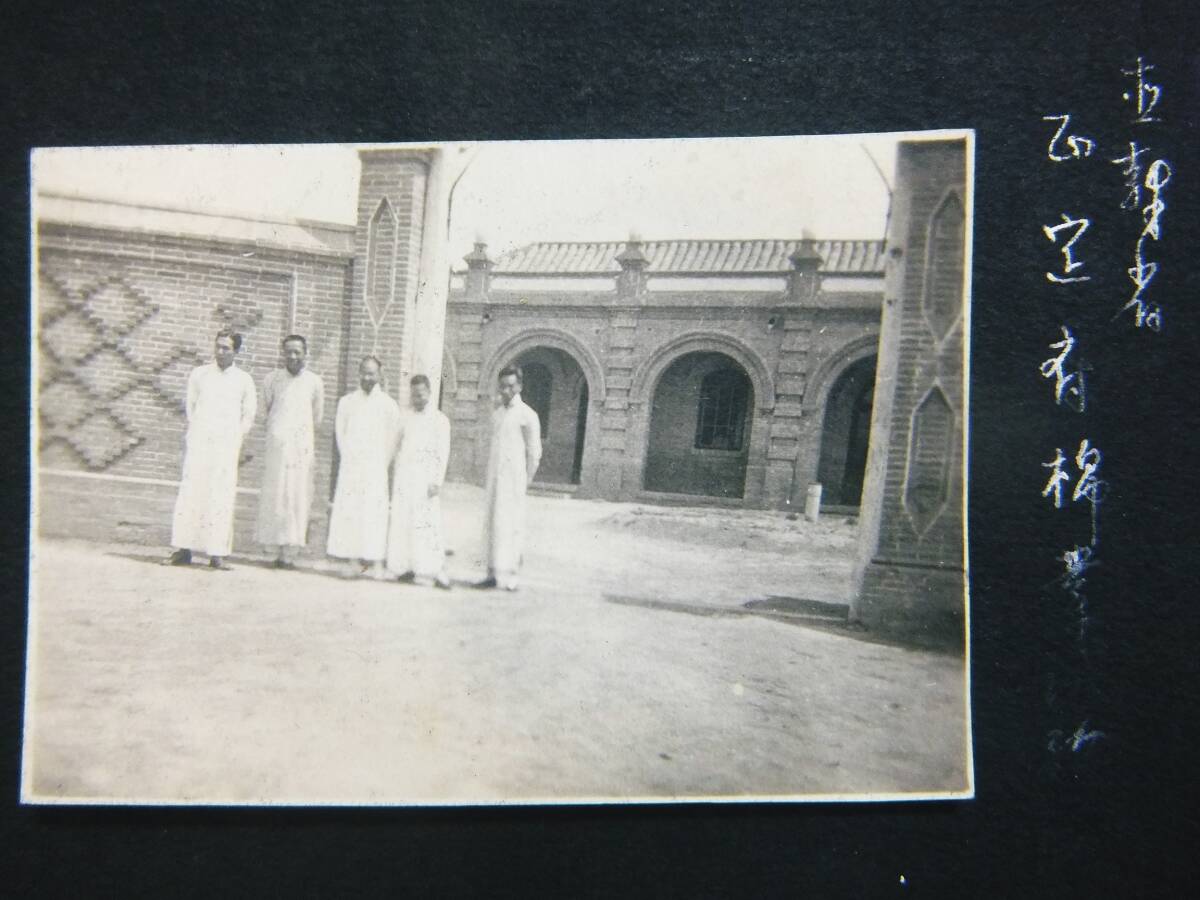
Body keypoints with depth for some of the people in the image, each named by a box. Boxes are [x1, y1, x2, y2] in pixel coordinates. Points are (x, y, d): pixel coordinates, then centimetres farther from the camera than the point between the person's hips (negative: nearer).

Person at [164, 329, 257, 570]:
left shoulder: (244, 380, 8)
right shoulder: (199, 374, 11)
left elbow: (249, 414, 12)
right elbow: (190, 406, 15)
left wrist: (236, 437, 4)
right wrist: (194, 431, 6)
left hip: (227, 444, -1)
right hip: (199, 441, 1)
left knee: (221, 496, -5)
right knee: (191, 492, -5)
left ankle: (217, 553, -5)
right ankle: (184, 549, -3)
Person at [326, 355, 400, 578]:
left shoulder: (388, 404, 6)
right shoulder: (347, 401, 13)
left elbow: (392, 438, 5)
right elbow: (339, 432, 11)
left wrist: (382, 464, 0)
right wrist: (348, 457, 2)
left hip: (375, 467, -2)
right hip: (350, 465, 2)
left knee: (375, 513, -8)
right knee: (348, 510, -3)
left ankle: (376, 561, -7)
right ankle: (351, 559, 1)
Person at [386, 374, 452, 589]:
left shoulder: (439, 419, 2)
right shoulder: (405, 418, 15)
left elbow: (443, 453, -3)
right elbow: (399, 448, 18)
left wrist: (437, 481, -10)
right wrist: (394, 475, 11)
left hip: (425, 477, -5)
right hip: (403, 477, 5)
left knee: (426, 524, -10)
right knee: (401, 522, 2)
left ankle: (437, 571, -9)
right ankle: (406, 567, 8)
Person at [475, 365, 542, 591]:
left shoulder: (527, 415, -5)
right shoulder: (497, 414, 15)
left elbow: (534, 453, -5)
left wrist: (525, 481, -5)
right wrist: (491, 476, 11)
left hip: (513, 479, -6)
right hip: (494, 478, 7)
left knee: (509, 527, -7)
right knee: (491, 525, 6)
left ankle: (508, 576, -4)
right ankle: (493, 574, 12)